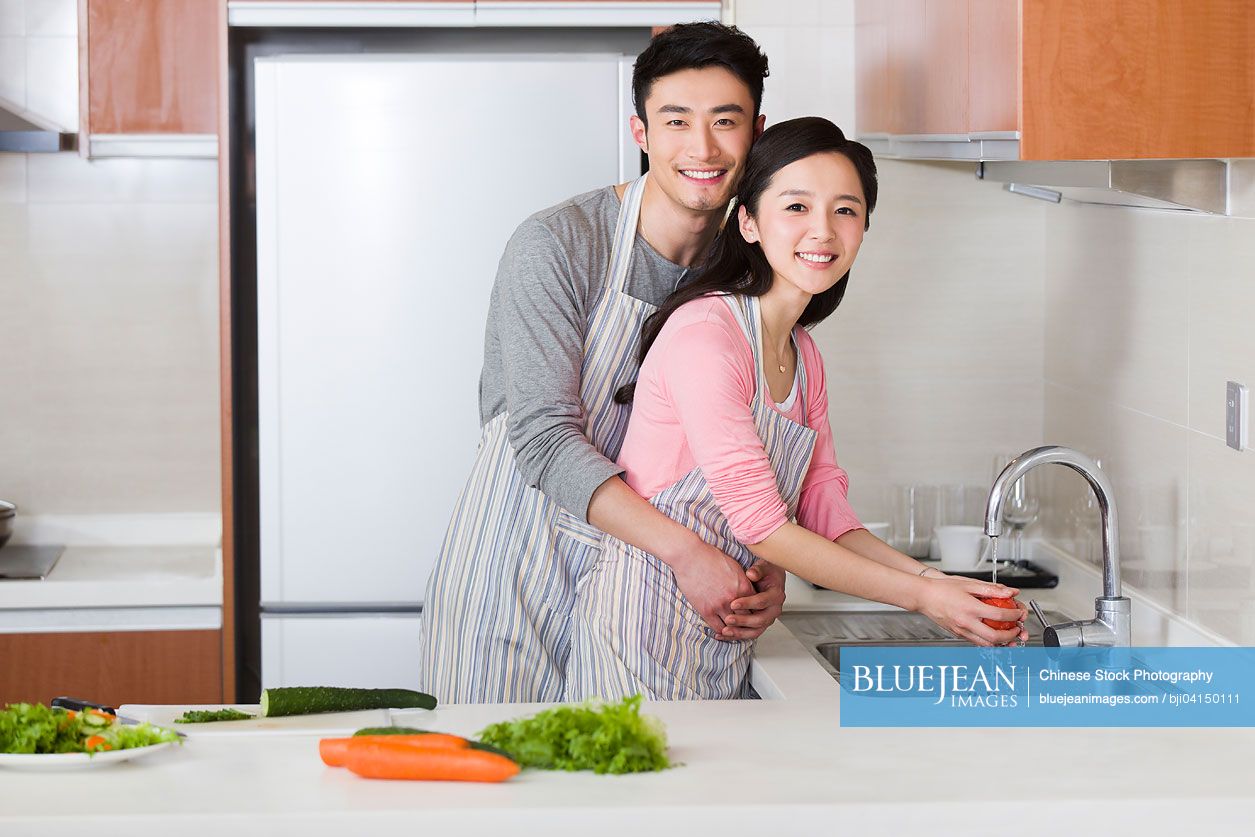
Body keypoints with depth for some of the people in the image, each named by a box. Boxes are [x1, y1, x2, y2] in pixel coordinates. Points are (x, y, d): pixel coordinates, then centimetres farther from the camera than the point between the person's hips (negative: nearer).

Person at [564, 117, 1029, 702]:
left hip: (726, 634, 8)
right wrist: (920, 596, -18)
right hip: (649, 625, -8)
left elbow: (823, 510, 8)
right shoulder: (704, 334, -18)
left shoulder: (803, 357, 11)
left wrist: (930, 578, -10)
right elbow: (760, 523, -20)